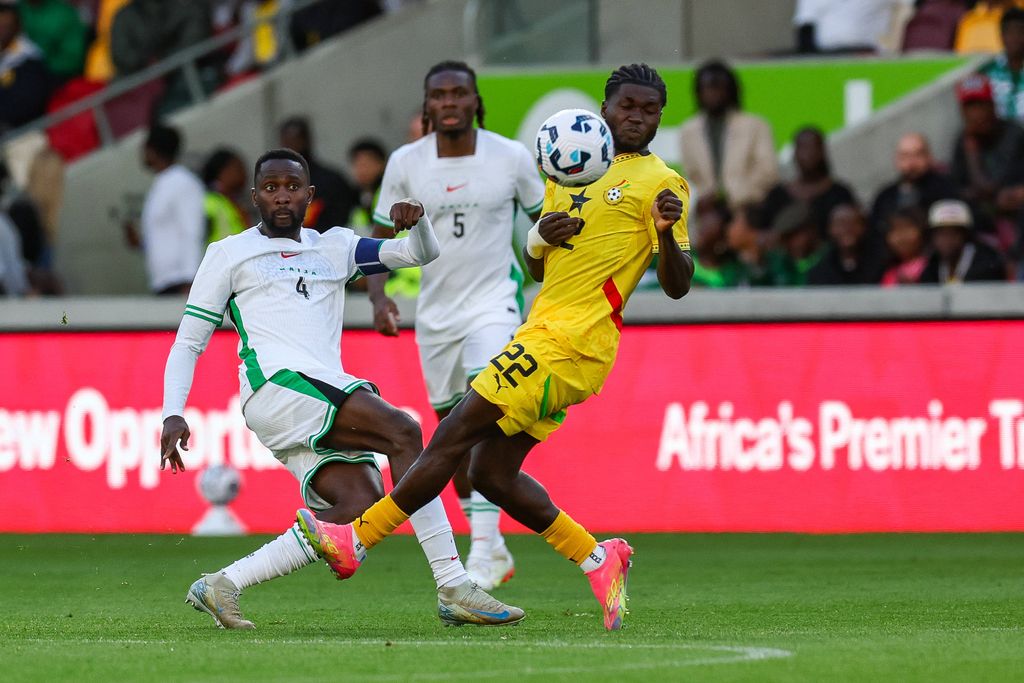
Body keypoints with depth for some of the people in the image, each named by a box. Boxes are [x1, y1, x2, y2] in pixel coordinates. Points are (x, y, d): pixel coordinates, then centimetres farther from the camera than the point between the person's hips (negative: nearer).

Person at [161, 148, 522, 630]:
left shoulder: (334, 247, 26)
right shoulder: (229, 255, 14)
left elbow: (420, 254, 20)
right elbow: (189, 341, 11)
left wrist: (417, 223, -4)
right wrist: (173, 414, -3)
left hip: (326, 398, 7)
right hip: (277, 387, -6)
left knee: (363, 505, -17)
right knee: (401, 432, -24)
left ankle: (222, 585, -11)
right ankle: (453, 589, -29)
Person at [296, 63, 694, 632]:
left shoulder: (661, 183, -2)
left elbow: (677, 287, -8)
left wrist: (667, 233, -28)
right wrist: (540, 237, -1)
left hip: (567, 345, -9)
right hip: (545, 332, 9)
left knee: (454, 435, -8)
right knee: (492, 472, 4)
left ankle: (357, 540, -2)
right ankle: (597, 559, 10)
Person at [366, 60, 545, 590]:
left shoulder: (512, 158, -7)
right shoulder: (405, 163, -4)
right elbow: (380, 238, 3)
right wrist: (378, 296, -13)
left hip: (494, 302, -3)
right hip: (435, 311, 3)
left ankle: (485, 548, -23)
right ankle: (492, 549, 24)